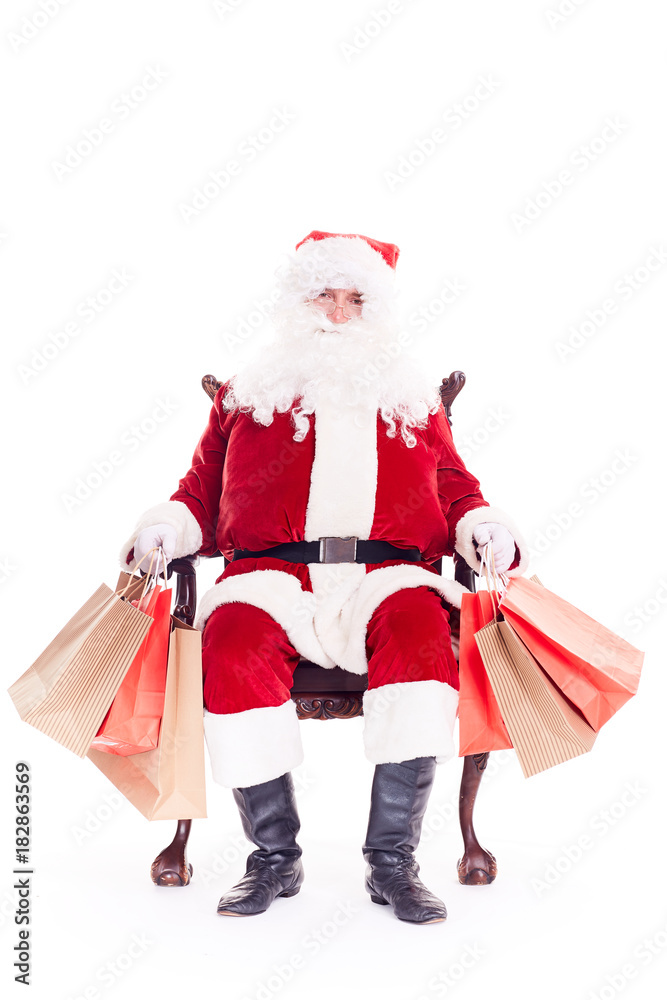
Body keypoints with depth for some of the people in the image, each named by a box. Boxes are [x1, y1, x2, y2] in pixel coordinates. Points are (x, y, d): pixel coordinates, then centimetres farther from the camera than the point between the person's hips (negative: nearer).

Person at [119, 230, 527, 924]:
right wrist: (167, 527, 0)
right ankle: (275, 858, -18)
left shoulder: (414, 402, 28)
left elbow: (456, 492, 23)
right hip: (273, 572, 0)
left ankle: (392, 860, -26)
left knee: (419, 627, -35)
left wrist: (485, 529, 1)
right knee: (235, 640, -33)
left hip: (386, 573, 0)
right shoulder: (245, 397, 26)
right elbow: (202, 491, 22)